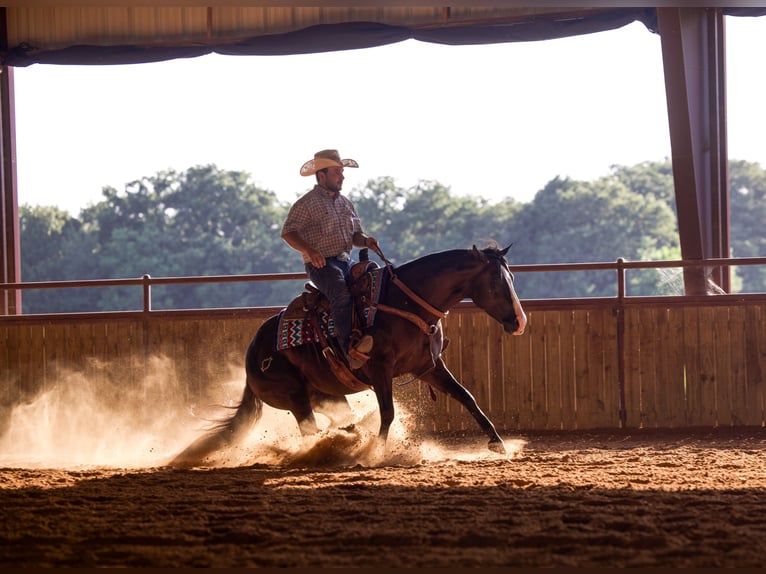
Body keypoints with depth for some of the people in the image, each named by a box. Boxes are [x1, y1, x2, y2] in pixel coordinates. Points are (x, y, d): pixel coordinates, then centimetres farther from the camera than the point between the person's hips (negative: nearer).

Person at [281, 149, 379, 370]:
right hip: (320, 264, -7)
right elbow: (288, 232, -8)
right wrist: (310, 251, -23)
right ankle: (349, 348, -45)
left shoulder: (346, 203, 20)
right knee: (341, 292, -33)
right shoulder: (306, 203, -1)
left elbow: (355, 234, 23)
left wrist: (366, 241, -2)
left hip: (346, 261, 7)